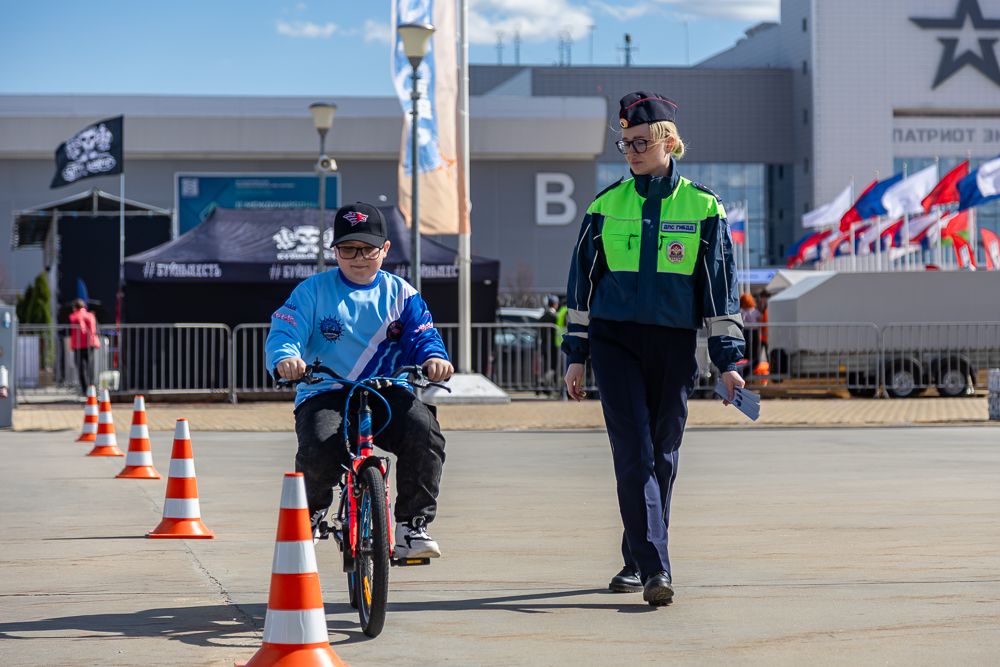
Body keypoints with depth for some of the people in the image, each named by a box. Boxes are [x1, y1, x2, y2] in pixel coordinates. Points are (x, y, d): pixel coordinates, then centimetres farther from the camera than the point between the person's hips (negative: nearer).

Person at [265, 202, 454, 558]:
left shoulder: (400, 293, 11)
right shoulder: (313, 291, 5)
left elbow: (422, 335, 2)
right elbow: (284, 332, -5)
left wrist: (434, 357, -23)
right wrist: (285, 358, -30)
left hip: (387, 394, 2)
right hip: (325, 395, -1)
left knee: (422, 429, -30)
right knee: (319, 451, -32)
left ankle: (412, 525, -11)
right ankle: (311, 513, 5)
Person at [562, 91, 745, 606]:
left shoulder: (702, 207, 3)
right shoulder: (606, 205, 6)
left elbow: (720, 287, 5)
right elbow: (582, 283, 10)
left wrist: (728, 360, 1)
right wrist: (576, 356, 7)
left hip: (674, 343, 0)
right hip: (614, 340, 0)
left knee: (662, 455, 6)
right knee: (633, 451, -11)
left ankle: (638, 560, 20)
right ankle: (654, 567, -15)